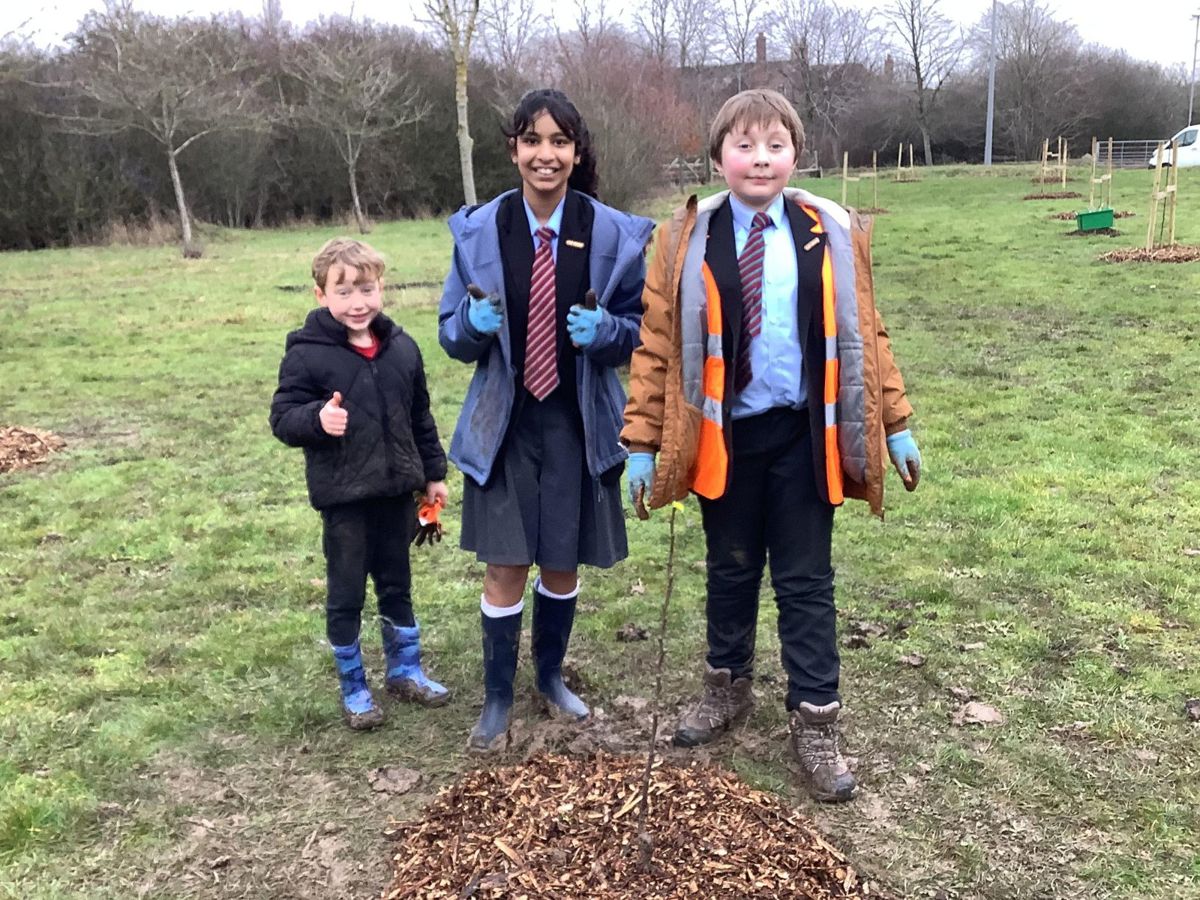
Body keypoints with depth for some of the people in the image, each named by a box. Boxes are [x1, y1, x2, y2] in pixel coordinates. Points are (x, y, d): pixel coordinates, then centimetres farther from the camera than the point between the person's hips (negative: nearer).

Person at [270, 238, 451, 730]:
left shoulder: (401, 347, 2)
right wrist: (316, 418, -31)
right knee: (345, 595, 9)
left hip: (397, 490, 4)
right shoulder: (307, 353, -12)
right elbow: (282, 417, -11)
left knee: (397, 585, 19)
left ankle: (405, 670, 36)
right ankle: (353, 688, 25)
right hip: (344, 496, -4)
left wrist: (433, 473, 14)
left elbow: (420, 416, 11)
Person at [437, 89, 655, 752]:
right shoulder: (478, 231, -3)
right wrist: (476, 322, -19)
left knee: (563, 565, 13)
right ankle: (498, 699, 19)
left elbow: (642, 330, 2)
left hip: (579, 423, 1)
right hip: (503, 420, 0)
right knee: (504, 567, 0)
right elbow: (451, 331, 4)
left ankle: (550, 677, 36)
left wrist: (604, 330, -20)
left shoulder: (615, 234, -5)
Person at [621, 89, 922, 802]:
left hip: (803, 435, 0)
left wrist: (896, 424, 7)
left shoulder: (834, 235, 0)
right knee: (731, 570, 16)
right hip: (724, 434, 0)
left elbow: (864, 334, 7)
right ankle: (729, 689, 36)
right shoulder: (689, 240, -2)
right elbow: (658, 345, -1)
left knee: (806, 580, 7)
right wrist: (642, 442, -3)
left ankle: (816, 722, 19)